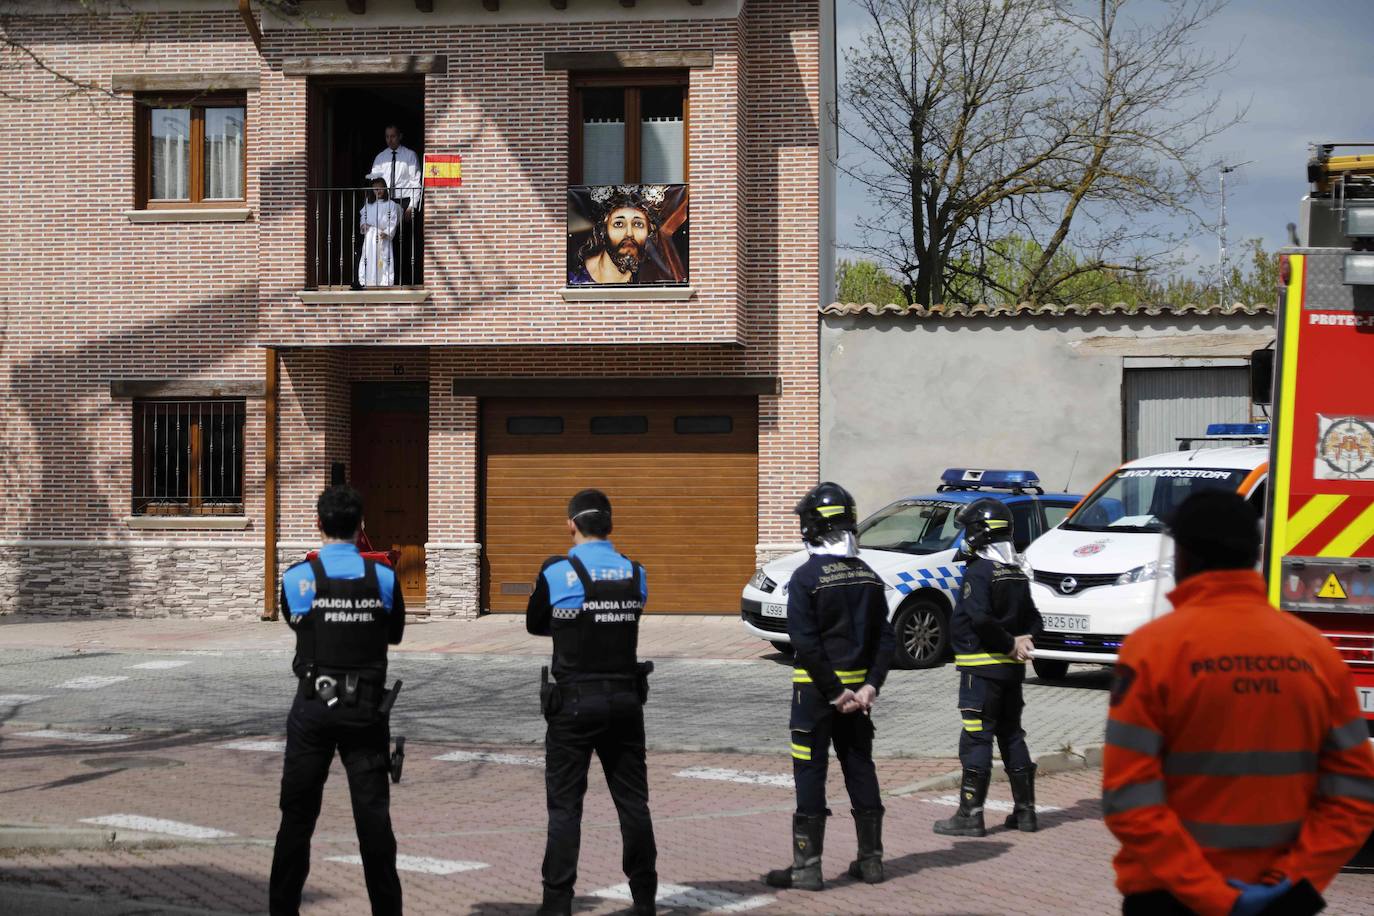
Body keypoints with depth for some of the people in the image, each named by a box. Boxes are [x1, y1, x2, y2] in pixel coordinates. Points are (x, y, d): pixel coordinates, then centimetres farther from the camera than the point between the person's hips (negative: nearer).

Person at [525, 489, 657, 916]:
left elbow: (535, 625, 5)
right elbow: (628, 620, 11)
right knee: (632, 800, 12)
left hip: (574, 702, -4)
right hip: (625, 700, 4)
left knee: (565, 804, 1)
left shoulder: (557, 573, -9)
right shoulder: (635, 573, 3)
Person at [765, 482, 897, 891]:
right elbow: (886, 639, 3)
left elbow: (806, 645, -18)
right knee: (860, 769, 13)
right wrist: (870, 685, -3)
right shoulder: (868, 577, 6)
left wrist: (834, 691, -14)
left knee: (810, 773, -1)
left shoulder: (807, 577, -13)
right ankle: (871, 859, 19)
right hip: (857, 685, 6)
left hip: (816, 688, -6)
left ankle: (807, 865, 0)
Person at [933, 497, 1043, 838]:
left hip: (982, 668, -8)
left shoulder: (978, 573, -14)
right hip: (1012, 669, 8)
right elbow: (1034, 620, 16)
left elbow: (980, 618, -25)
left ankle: (970, 815, -6)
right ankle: (1025, 810, 17)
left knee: (976, 739, -6)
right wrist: (1019, 642, 1)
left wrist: (1009, 644, -14)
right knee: (1012, 736, 15)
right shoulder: (1017, 574, 13)